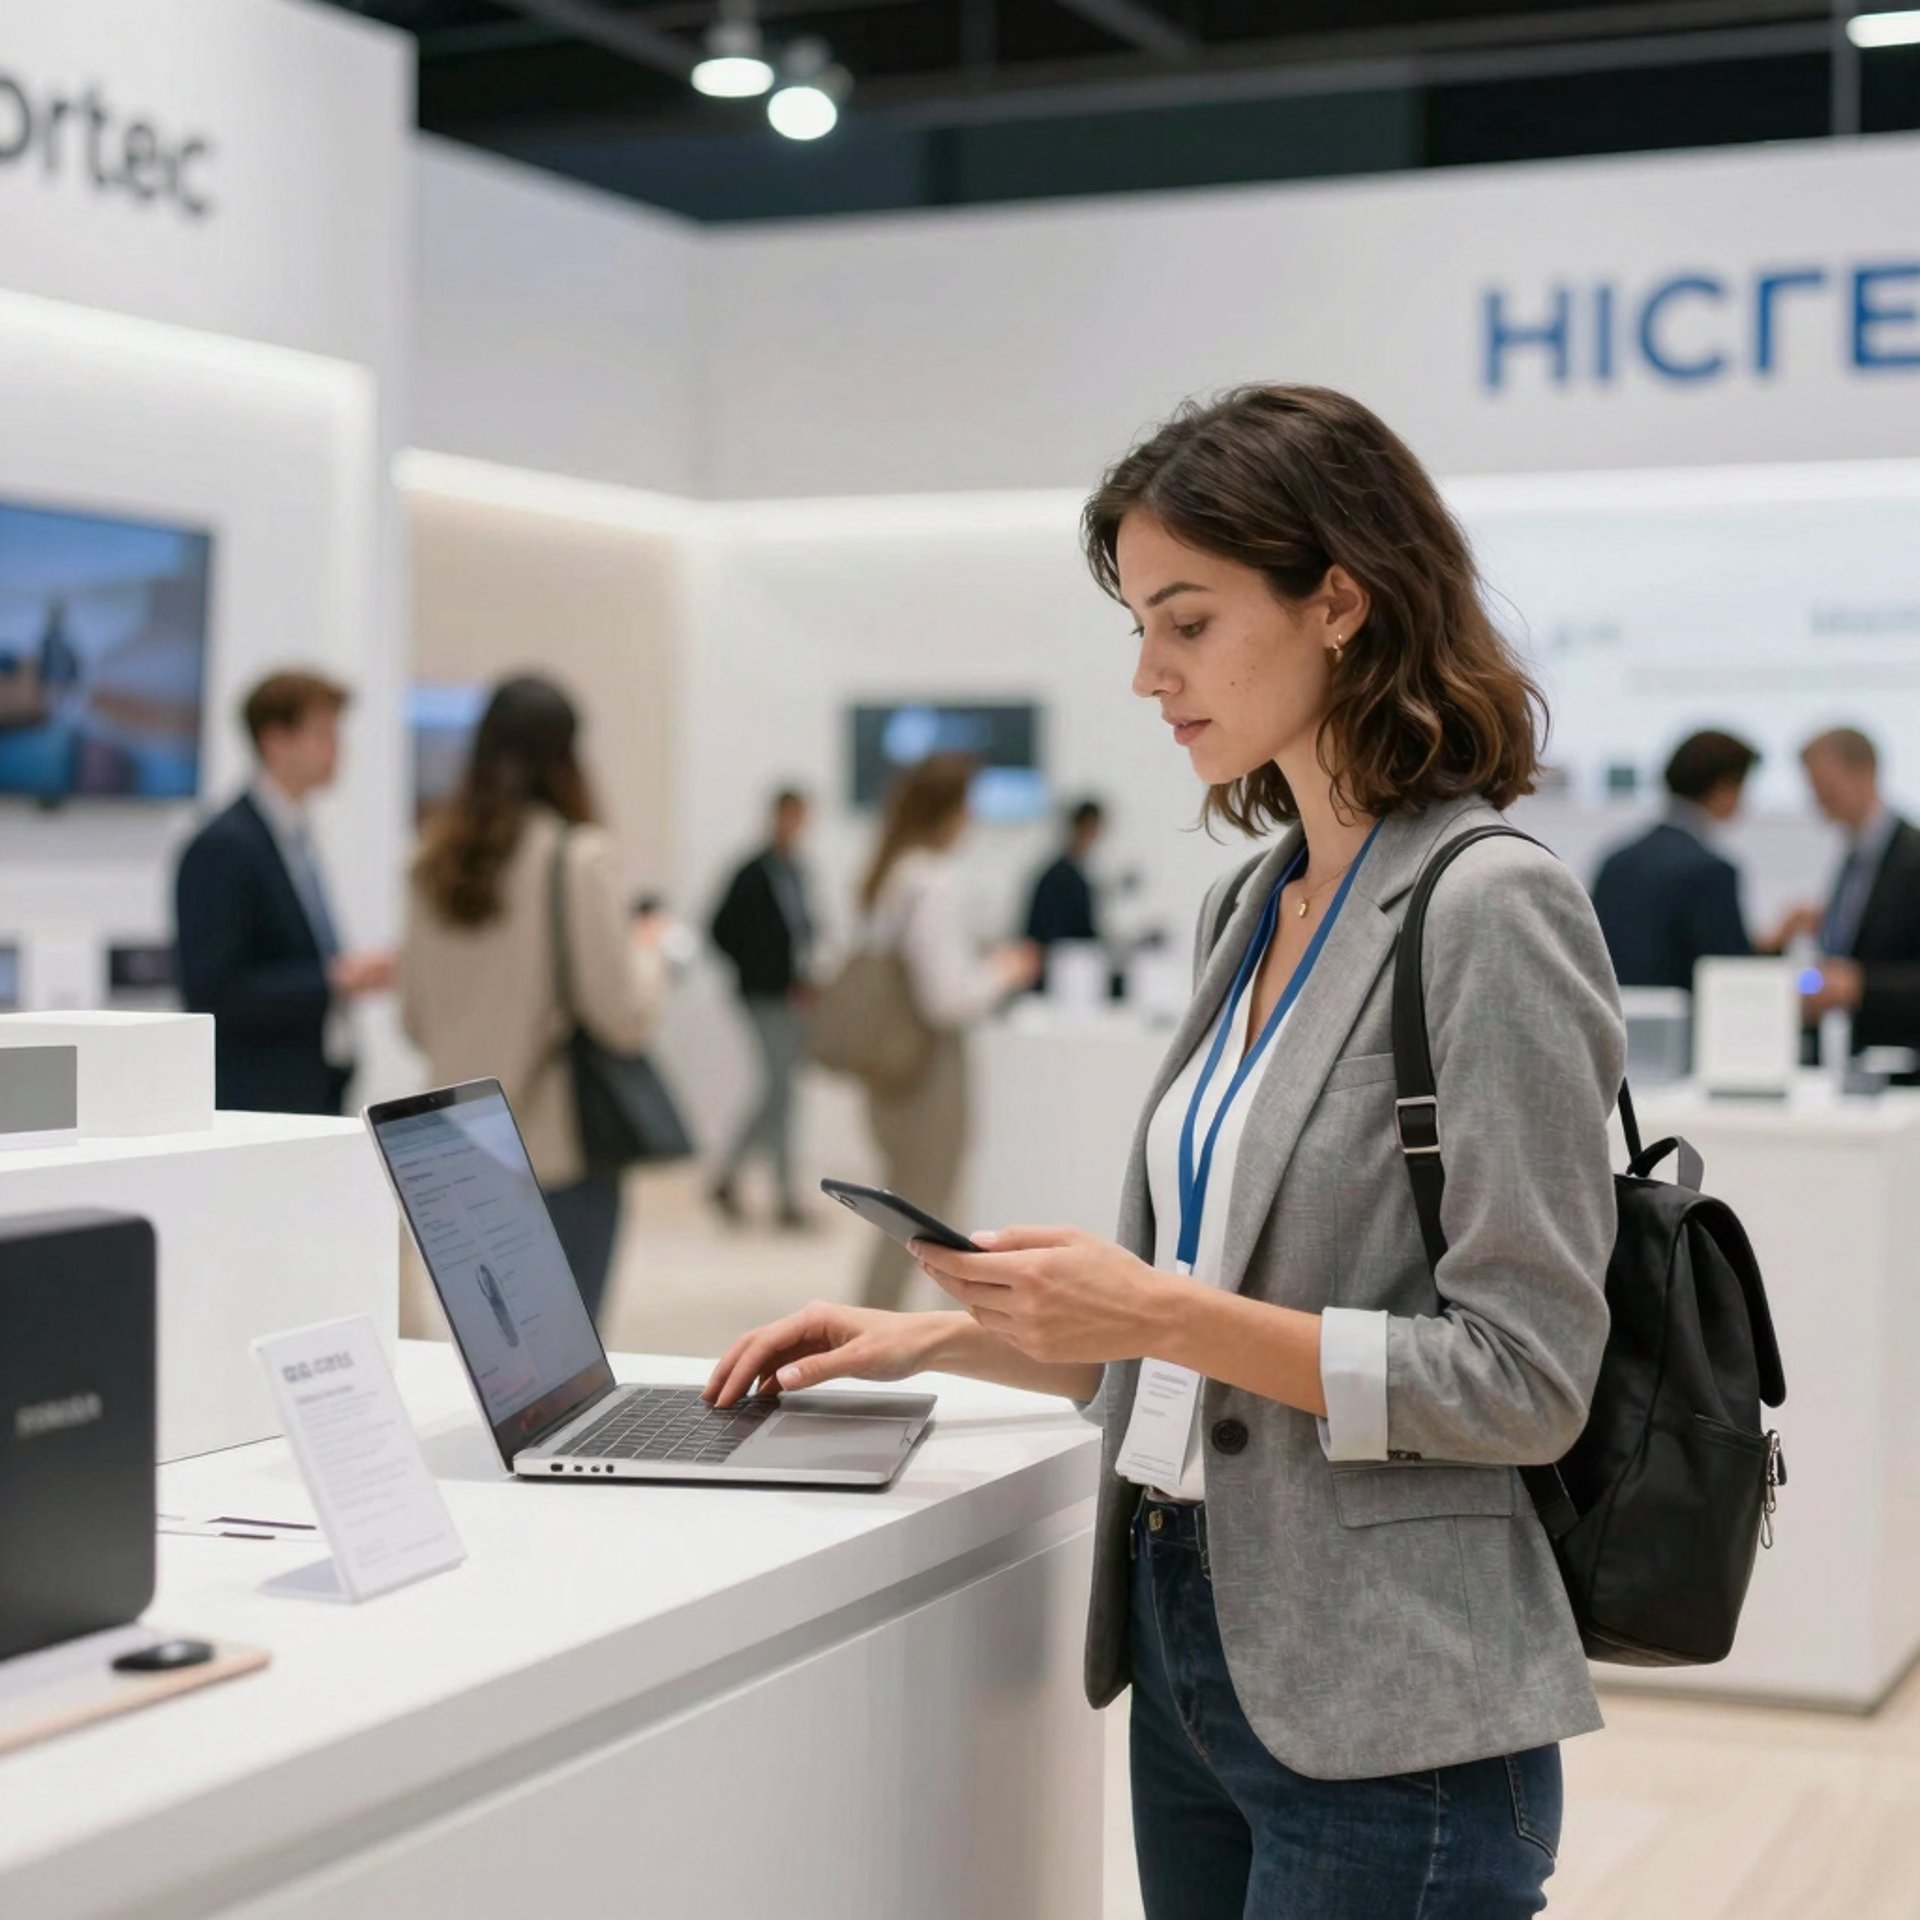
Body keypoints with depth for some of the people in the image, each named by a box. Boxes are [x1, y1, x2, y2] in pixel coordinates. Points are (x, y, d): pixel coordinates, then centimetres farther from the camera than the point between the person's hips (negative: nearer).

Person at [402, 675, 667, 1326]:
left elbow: (415, 1019, 12)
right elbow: (624, 1017, -12)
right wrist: (649, 949, 6)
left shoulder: (435, 863, 5)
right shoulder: (579, 857, -11)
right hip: (558, 1146, -5)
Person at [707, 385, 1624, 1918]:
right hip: (1191, 1648, 8)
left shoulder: (1490, 912, -15)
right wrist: (936, 1339, 11)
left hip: (1383, 1718, -8)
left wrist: (1167, 1316, -21)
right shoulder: (1254, 907, 10)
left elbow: (1522, 1379, -17)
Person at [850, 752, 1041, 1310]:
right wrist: (1002, 975, -5)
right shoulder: (934, 887, -18)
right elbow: (948, 998, -21)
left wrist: (984, 966, 17)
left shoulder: (883, 878, 9)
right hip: (929, 1072, -9)